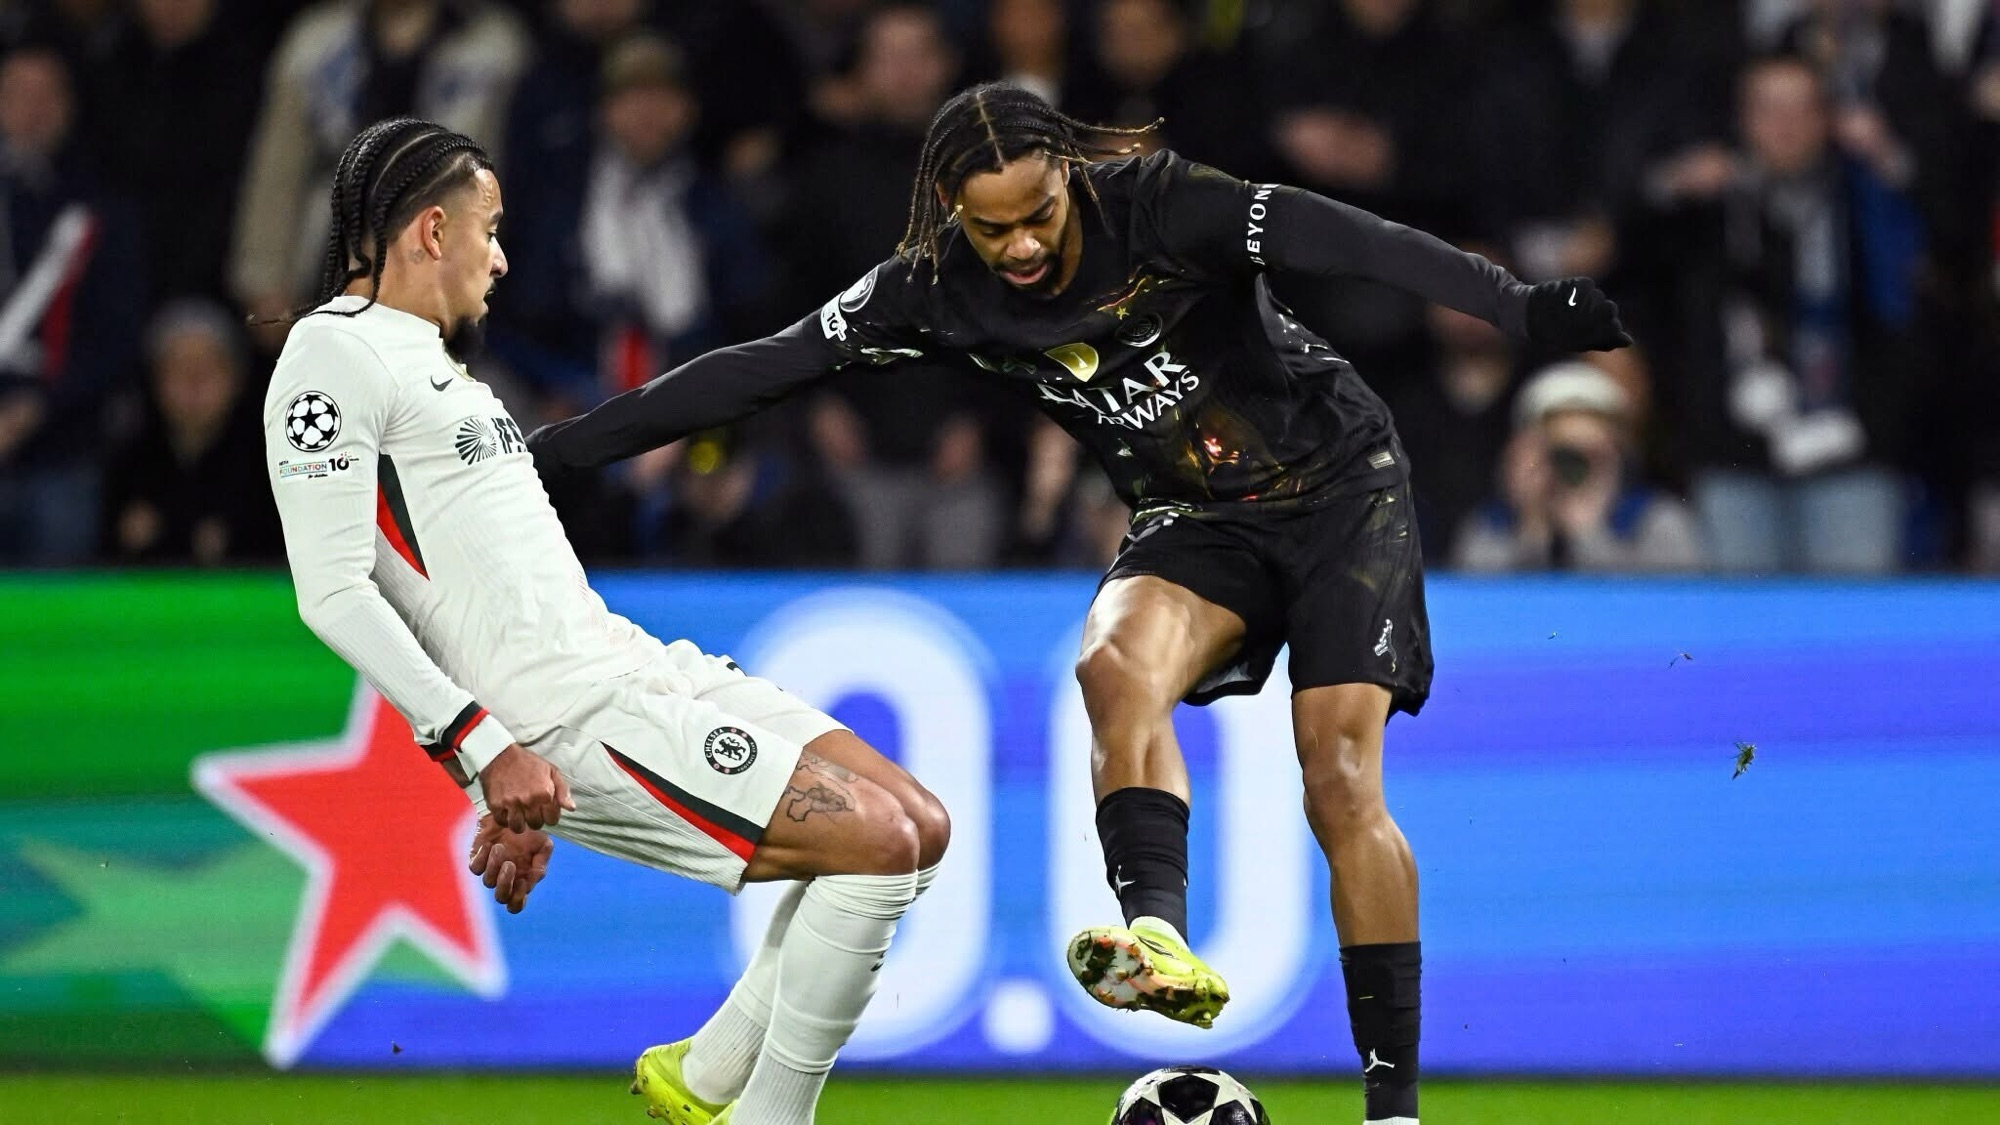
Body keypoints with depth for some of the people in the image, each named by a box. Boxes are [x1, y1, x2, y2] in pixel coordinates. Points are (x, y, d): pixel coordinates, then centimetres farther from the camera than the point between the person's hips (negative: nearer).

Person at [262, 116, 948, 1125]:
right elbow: (334, 594, -17)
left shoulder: (428, 360, 24)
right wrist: (488, 752, -22)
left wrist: (516, 804, 24)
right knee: (877, 841, -18)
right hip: (568, 721, -10)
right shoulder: (335, 354, -7)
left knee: (916, 826, 5)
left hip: (634, 663, 10)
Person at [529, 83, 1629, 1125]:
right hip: (1197, 523, 4)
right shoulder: (937, 291, -11)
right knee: (1116, 661, -29)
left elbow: (1351, 242, -36)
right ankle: (1158, 940, -41)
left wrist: (1523, 307, -49)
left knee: (1342, 786, -14)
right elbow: (758, 370, -9)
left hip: (1340, 484, -4)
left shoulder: (1157, 205, -25)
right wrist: (554, 447, -12)